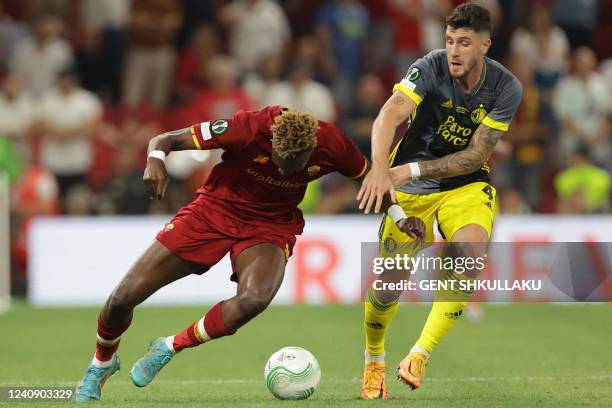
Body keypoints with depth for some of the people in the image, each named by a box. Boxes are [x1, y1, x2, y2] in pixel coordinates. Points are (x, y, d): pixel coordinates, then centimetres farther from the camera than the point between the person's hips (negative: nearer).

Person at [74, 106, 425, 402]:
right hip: (214, 210, -1)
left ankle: (169, 348, -8)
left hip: (271, 226, 1)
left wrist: (399, 215, -9)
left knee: (254, 299, -34)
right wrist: (156, 160, -42)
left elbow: (370, 177, 4)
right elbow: (164, 140, -20)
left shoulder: (332, 145, -20)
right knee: (123, 298, -6)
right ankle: (101, 365, 28)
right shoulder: (249, 128, -28)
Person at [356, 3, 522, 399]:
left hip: (466, 185, 1)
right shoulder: (431, 68, -19)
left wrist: (411, 170, -25)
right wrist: (380, 168, -52)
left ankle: (419, 356, -21)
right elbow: (392, 113, -35)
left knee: (471, 249, -31)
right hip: (410, 188, -1)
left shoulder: (506, 87, -14)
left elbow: (475, 156, -16)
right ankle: (374, 361, 25)